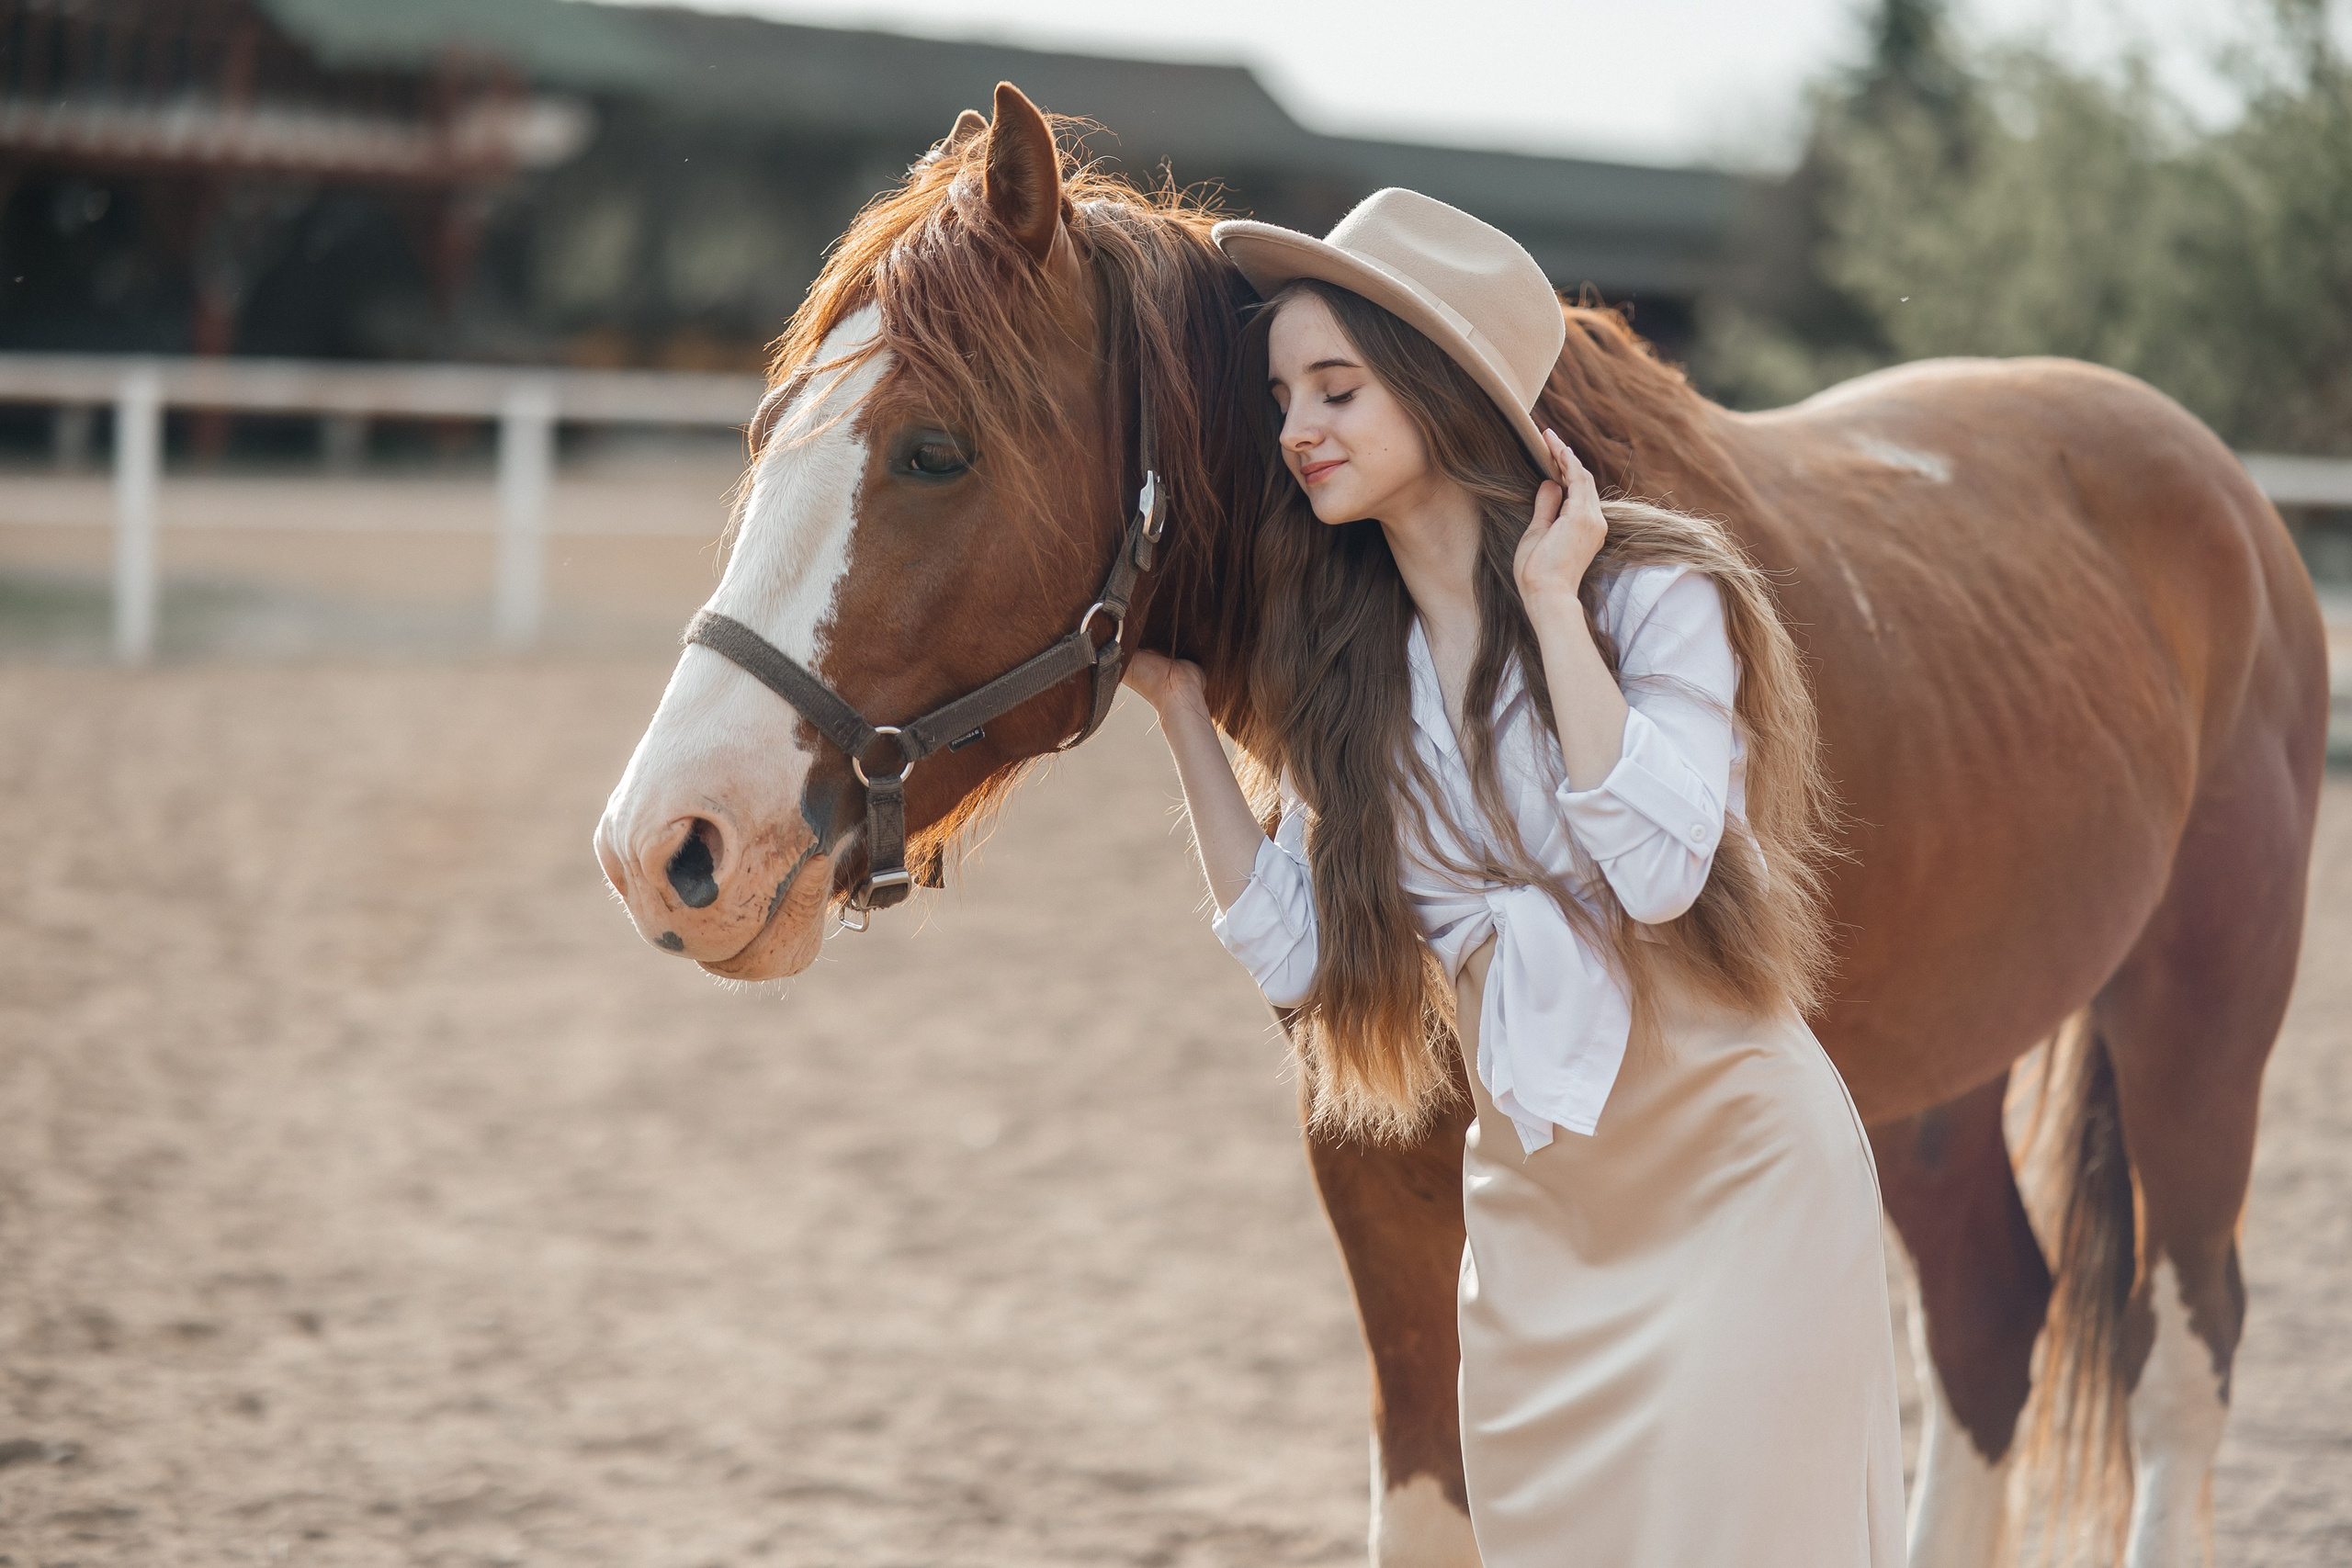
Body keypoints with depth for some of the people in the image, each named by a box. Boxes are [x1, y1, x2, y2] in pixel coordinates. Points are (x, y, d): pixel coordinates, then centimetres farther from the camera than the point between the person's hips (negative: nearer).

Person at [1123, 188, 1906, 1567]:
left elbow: (1659, 866, -27)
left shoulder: (1658, 591, -12)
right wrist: (1180, 706, 0)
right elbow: (1295, 950, 1)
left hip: (1735, 1163, -5)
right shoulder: (1344, 657, 4)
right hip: (1533, 1202, 6)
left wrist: (1552, 604, -22)